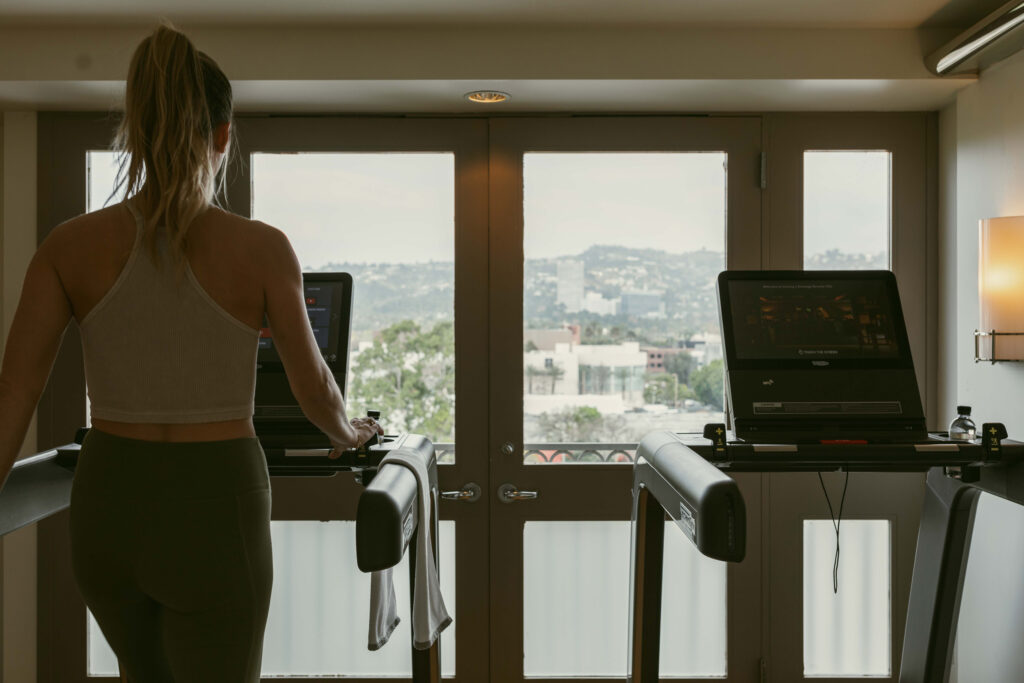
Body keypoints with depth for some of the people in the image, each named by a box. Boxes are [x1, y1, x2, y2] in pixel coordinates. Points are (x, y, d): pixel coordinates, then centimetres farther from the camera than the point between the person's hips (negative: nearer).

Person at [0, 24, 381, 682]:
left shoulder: (70, 245, -4)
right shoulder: (264, 249, -11)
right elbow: (313, 386, 0)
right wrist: (348, 433, 23)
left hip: (108, 508, 4)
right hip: (214, 516, -3)